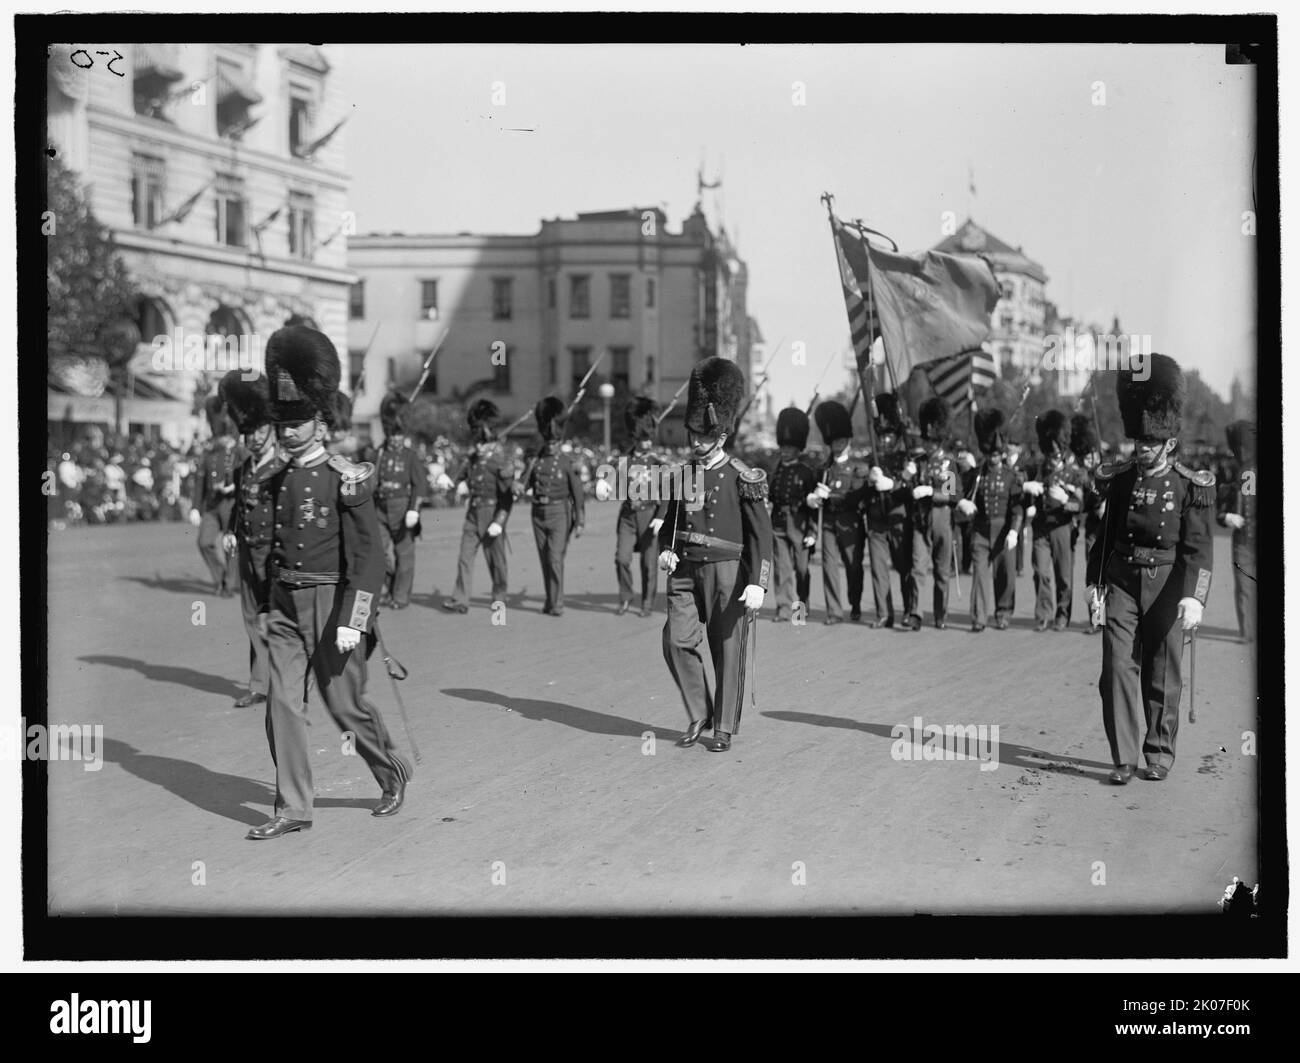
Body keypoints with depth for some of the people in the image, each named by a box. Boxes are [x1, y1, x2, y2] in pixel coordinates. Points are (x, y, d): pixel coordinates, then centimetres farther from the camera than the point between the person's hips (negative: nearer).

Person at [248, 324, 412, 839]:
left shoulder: (347, 480, -11)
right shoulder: (278, 480, 10)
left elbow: (368, 555, -14)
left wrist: (352, 621, -19)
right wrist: (272, 603, 17)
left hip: (331, 603, -6)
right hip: (284, 605, 6)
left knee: (345, 705, 3)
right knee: (283, 704, 0)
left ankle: (393, 773, 29)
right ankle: (292, 809, 6)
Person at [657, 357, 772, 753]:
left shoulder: (744, 479, -6)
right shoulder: (682, 475, 9)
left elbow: (761, 533, -8)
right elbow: (669, 521, 20)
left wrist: (757, 583, -17)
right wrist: (665, 551, -1)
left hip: (727, 572, -4)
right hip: (686, 572, 4)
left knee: (728, 650, 3)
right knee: (677, 641, -6)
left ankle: (725, 728, 14)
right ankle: (699, 715, 13)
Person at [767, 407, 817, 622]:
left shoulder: (807, 471, -1)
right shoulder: (775, 469, 10)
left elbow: (813, 504, -3)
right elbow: (768, 496, 16)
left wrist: (812, 532, -6)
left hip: (799, 528, -3)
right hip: (777, 526, 3)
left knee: (801, 568, 6)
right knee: (782, 569, 0)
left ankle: (802, 607, 21)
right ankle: (785, 607, 2)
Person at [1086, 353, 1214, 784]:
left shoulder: (1191, 486, -5)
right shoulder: (1120, 480, 4)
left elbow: (1199, 547, -9)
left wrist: (1194, 597, -21)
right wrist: (1095, 585, 7)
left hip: (1167, 586, -2)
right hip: (1123, 582, 2)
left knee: (1163, 673, 7)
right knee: (1118, 665, -7)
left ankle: (1159, 753, 22)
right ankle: (1124, 757, -2)